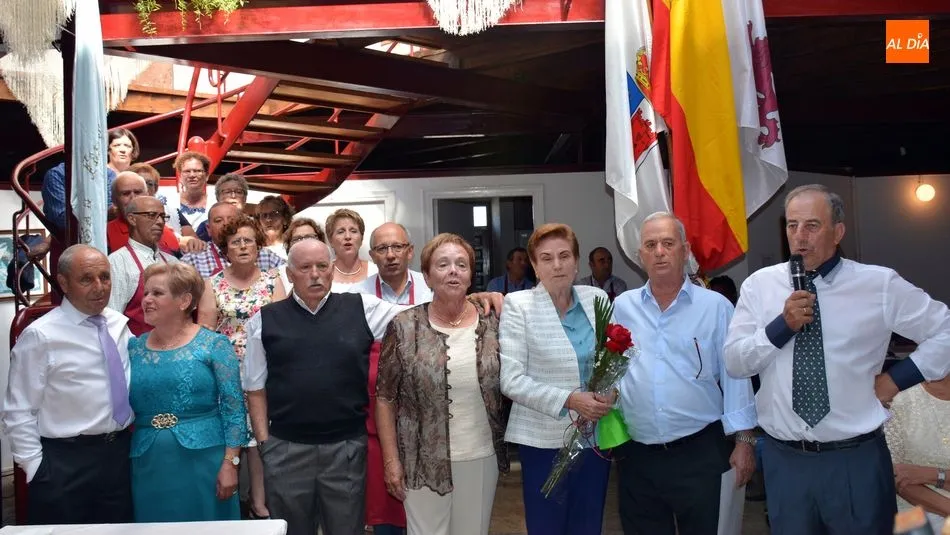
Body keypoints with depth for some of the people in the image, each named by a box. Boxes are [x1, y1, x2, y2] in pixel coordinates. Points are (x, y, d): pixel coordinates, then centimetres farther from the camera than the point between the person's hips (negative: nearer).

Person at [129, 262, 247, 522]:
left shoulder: (214, 345, -5)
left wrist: (230, 463, -11)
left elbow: (233, 409, -7)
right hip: (148, 466, 4)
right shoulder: (133, 348, 7)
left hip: (204, 461, -3)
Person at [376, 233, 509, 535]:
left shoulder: (493, 323, -2)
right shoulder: (404, 327, -7)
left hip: (483, 457, 2)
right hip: (424, 462, -2)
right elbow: (385, 398, -3)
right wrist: (391, 460, -5)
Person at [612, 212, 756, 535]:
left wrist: (743, 440, -5)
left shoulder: (716, 306, -1)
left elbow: (734, 374, -2)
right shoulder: (621, 308, 5)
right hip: (636, 456, 2)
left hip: (700, 453, -2)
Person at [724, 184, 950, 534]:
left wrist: (898, 378, -3)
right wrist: (782, 325, -18)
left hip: (856, 459, -1)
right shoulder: (759, 285, -1)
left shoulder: (880, 284, -4)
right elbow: (734, 363, -5)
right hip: (783, 459, 2)